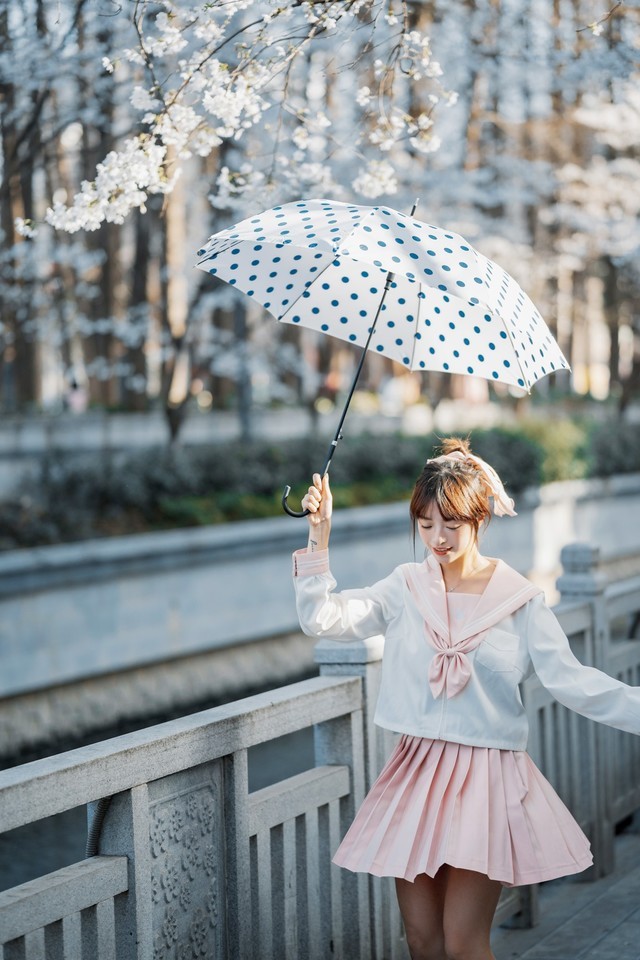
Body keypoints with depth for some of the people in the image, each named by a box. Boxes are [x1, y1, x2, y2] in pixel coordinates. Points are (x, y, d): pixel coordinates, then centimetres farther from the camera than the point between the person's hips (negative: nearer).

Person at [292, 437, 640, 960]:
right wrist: (318, 539, -16)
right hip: (417, 773, 3)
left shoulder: (520, 601, -3)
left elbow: (571, 679, -9)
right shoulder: (406, 588, 2)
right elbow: (321, 619, -6)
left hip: (488, 775, -3)